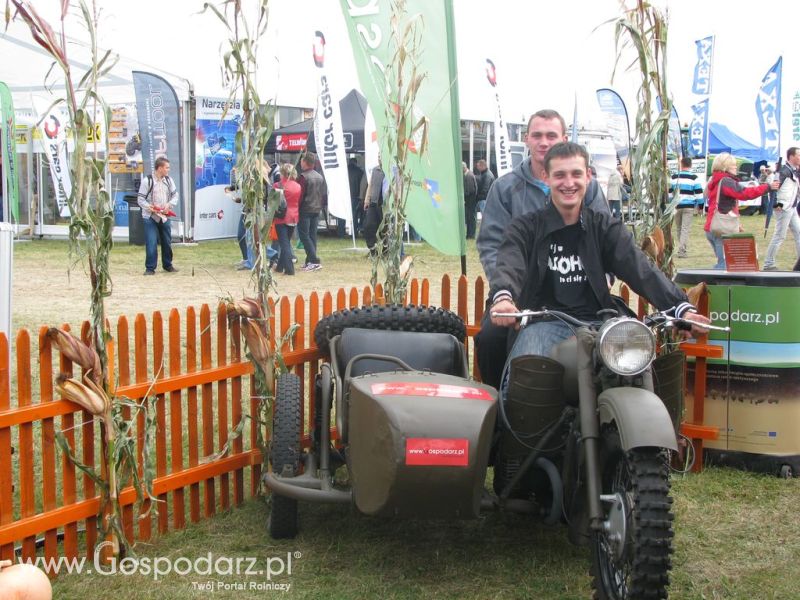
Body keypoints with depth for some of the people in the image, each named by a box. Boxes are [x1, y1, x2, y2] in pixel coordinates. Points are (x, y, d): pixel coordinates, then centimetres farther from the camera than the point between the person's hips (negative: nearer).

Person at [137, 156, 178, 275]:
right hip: (150, 217, -4)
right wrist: (149, 207, -24)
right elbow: (140, 199, -7)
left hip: (165, 216, 5)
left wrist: (169, 204, -9)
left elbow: (175, 195, 10)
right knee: (151, 243, -8)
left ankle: (167, 265, 26)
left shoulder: (168, 180, 5)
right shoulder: (147, 180, -8)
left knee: (167, 242, 12)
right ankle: (150, 268, 0)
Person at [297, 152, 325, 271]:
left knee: (304, 236, -4)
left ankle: (314, 261, -14)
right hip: (317, 210, 8)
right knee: (312, 235, 11)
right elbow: (323, 194, 14)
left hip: (305, 211, -8)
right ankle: (310, 261, 13)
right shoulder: (320, 177, 11)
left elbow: (300, 195, -16)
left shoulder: (304, 177, -13)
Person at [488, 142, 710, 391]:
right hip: (544, 324, -2)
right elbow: (510, 265, -11)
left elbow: (640, 268, -1)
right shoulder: (526, 228, 8)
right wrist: (503, 297, -37)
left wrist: (680, 307, -19)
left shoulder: (606, 227, 13)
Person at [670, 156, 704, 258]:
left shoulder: (674, 177, 5)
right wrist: (700, 207, 4)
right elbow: (699, 193, -4)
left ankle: (682, 248, 25)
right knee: (685, 229, -4)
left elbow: (669, 192, 8)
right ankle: (682, 250, -12)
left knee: (679, 228, 16)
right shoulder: (694, 178, -4)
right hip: (689, 206, -3)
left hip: (676, 206, 3)